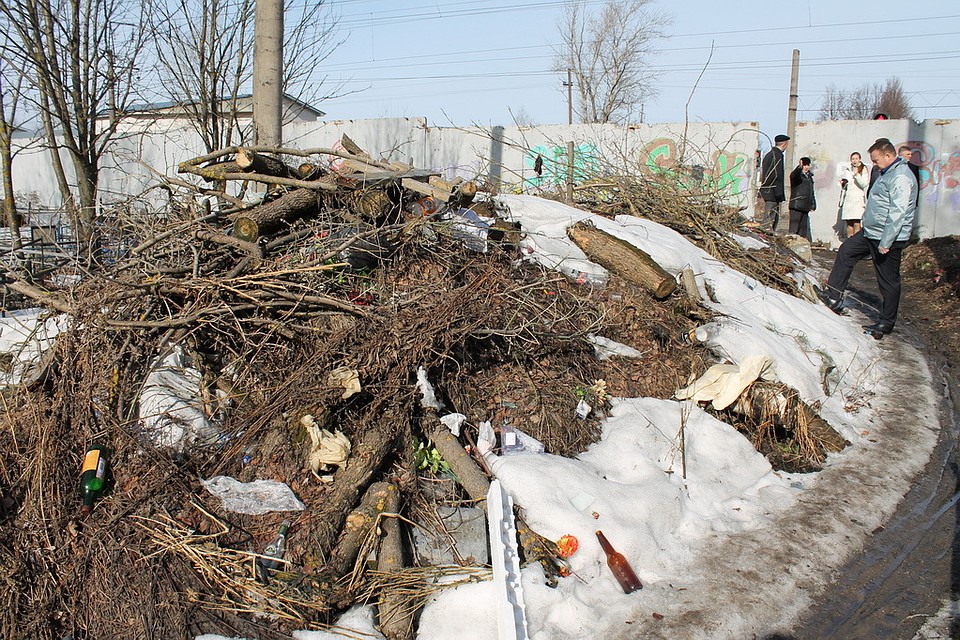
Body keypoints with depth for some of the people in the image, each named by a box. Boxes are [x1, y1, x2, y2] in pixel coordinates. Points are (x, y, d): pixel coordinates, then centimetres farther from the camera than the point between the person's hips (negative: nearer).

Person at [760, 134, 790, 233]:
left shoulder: (768, 154, 18)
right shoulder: (778, 154, -12)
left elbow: (762, 173, 21)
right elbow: (778, 175, -17)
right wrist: (780, 193, -17)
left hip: (765, 189, 10)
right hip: (772, 191, -10)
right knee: (771, 217, -10)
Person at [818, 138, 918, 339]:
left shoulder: (900, 177, -19)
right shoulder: (887, 173, 14)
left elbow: (898, 213, -24)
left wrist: (886, 243, -26)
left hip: (888, 238, -11)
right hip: (871, 233, 11)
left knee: (888, 280, -1)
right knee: (846, 251, 16)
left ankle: (886, 323, 9)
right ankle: (834, 296, 22)